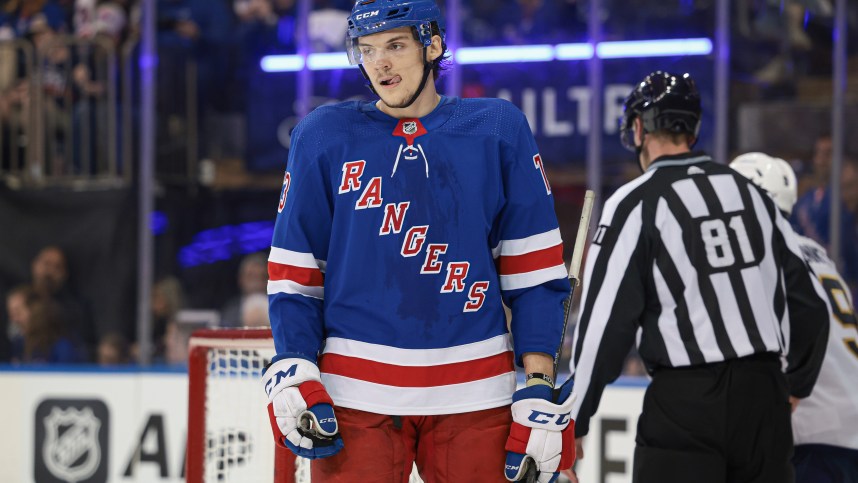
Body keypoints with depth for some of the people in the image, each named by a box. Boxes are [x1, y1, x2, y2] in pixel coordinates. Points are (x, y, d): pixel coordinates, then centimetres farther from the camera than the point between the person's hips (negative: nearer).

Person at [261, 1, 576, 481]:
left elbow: (534, 273, 4)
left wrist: (540, 394, -2)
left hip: (474, 397, 0)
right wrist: (293, 378, -5)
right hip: (355, 396, 0)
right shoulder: (323, 136, 4)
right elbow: (294, 273, 7)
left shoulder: (499, 129, 3)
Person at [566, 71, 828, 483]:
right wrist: (797, 384, 30)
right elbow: (808, 301, 15)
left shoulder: (635, 204, -6)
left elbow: (605, 320, -9)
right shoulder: (750, 193, 12)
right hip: (764, 395, 5)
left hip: (686, 402, -5)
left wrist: (574, 420, -1)